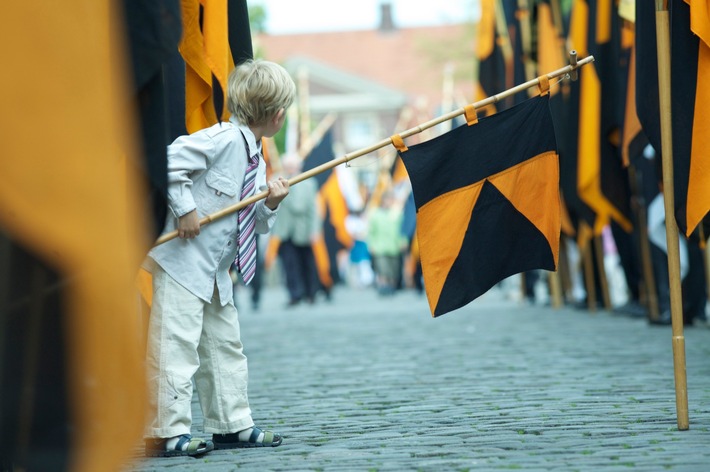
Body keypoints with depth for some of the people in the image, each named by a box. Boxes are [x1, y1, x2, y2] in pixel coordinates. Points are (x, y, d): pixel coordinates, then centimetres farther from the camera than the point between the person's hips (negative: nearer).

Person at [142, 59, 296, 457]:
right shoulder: (223, 139, -16)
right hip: (181, 259, -10)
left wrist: (271, 204, -2)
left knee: (225, 343, 15)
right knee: (176, 345, -10)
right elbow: (169, 162, -24)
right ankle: (166, 434, -9)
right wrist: (184, 208, -21)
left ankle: (232, 424, 24)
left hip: (216, 270, 10)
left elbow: (256, 223, 17)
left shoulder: (258, 162, 12)